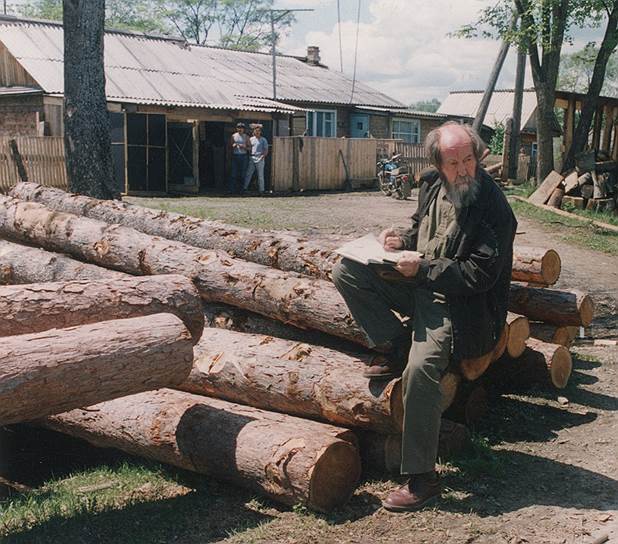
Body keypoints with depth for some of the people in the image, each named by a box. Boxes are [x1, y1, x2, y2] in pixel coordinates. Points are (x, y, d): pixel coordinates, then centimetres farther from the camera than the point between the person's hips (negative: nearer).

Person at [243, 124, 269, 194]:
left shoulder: (263, 140, 4)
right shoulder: (251, 139, 13)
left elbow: (266, 151, 1)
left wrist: (262, 157, -14)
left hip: (260, 159, -3)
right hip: (252, 159, 3)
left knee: (260, 175, -1)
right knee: (248, 174, 0)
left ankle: (261, 190, 3)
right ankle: (244, 188, 2)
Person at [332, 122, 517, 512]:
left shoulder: (493, 208, -18)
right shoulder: (433, 186, 5)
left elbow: (480, 276, -20)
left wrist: (423, 269, -21)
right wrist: (403, 240, 2)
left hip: (459, 304, -8)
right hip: (419, 286, 8)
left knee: (420, 369, -32)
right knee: (347, 272, -4)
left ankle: (423, 479, -19)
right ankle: (395, 348, -1)